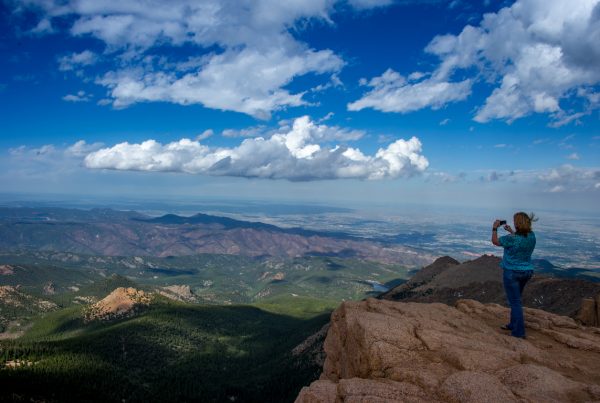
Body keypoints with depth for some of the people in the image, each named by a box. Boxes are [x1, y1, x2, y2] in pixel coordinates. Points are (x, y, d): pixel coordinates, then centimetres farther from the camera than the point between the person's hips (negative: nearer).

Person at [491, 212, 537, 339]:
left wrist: (495, 228, 6)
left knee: (515, 302, -1)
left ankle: (519, 332, 2)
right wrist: (511, 231, 26)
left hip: (512, 272, -7)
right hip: (527, 271, 7)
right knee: (515, 300, 22)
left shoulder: (512, 238, -23)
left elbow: (495, 241, -7)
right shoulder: (532, 236, -3)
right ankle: (513, 324, 35)